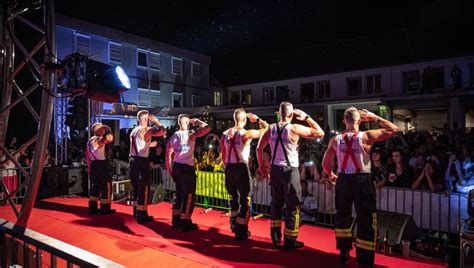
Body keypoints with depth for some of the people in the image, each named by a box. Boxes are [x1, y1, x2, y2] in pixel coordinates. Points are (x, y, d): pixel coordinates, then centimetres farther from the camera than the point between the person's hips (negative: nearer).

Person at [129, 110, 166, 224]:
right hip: (142, 161, -8)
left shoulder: (134, 131, 15)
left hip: (133, 160, 9)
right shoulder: (147, 130, -11)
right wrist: (156, 121, -10)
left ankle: (136, 212, 29)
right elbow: (163, 131, -23)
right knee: (143, 189, -1)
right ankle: (142, 216, 3)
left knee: (136, 188, 18)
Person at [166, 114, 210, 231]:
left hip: (176, 167, 7)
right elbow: (207, 128, -17)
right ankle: (185, 222, 5)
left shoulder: (174, 136, 9)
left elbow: (168, 154, 12)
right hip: (187, 167, -7)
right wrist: (197, 121, -1)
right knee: (189, 195, 2)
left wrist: (169, 170, 19)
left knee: (179, 194, 18)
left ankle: (176, 220, 23)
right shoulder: (191, 134, -11)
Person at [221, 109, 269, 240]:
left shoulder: (225, 134, 3)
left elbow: (223, 154, 8)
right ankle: (241, 231, 6)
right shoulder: (246, 134, -13)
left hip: (229, 167, 6)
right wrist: (257, 119, 6)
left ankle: (234, 224, 36)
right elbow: (266, 128, -6)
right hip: (241, 167, -5)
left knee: (233, 197, 22)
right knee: (244, 200, 4)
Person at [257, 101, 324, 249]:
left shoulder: (271, 128, 2)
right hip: (290, 171, -5)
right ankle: (289, 240, 15)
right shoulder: (294, 128, -12)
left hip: (275, 170, 5)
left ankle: (275, 238, 24)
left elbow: (259, 148, 6)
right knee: (293, 206, 7)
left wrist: (261, 166, 16)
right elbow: (320, 133, -8)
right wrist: (307, 117, 0)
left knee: (276, 203, 16)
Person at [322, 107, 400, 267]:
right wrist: (375, 118, 2)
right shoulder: (366, 136, -12)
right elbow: (394, 129, -3)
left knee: (342, 214, 22)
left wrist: (331, 175, 23)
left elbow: (325, 164, 5)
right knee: (366, 220, 5)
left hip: (343, 180, 4)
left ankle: (343, 251, 35)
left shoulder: (335, 140, -2)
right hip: (362, 181, -3)